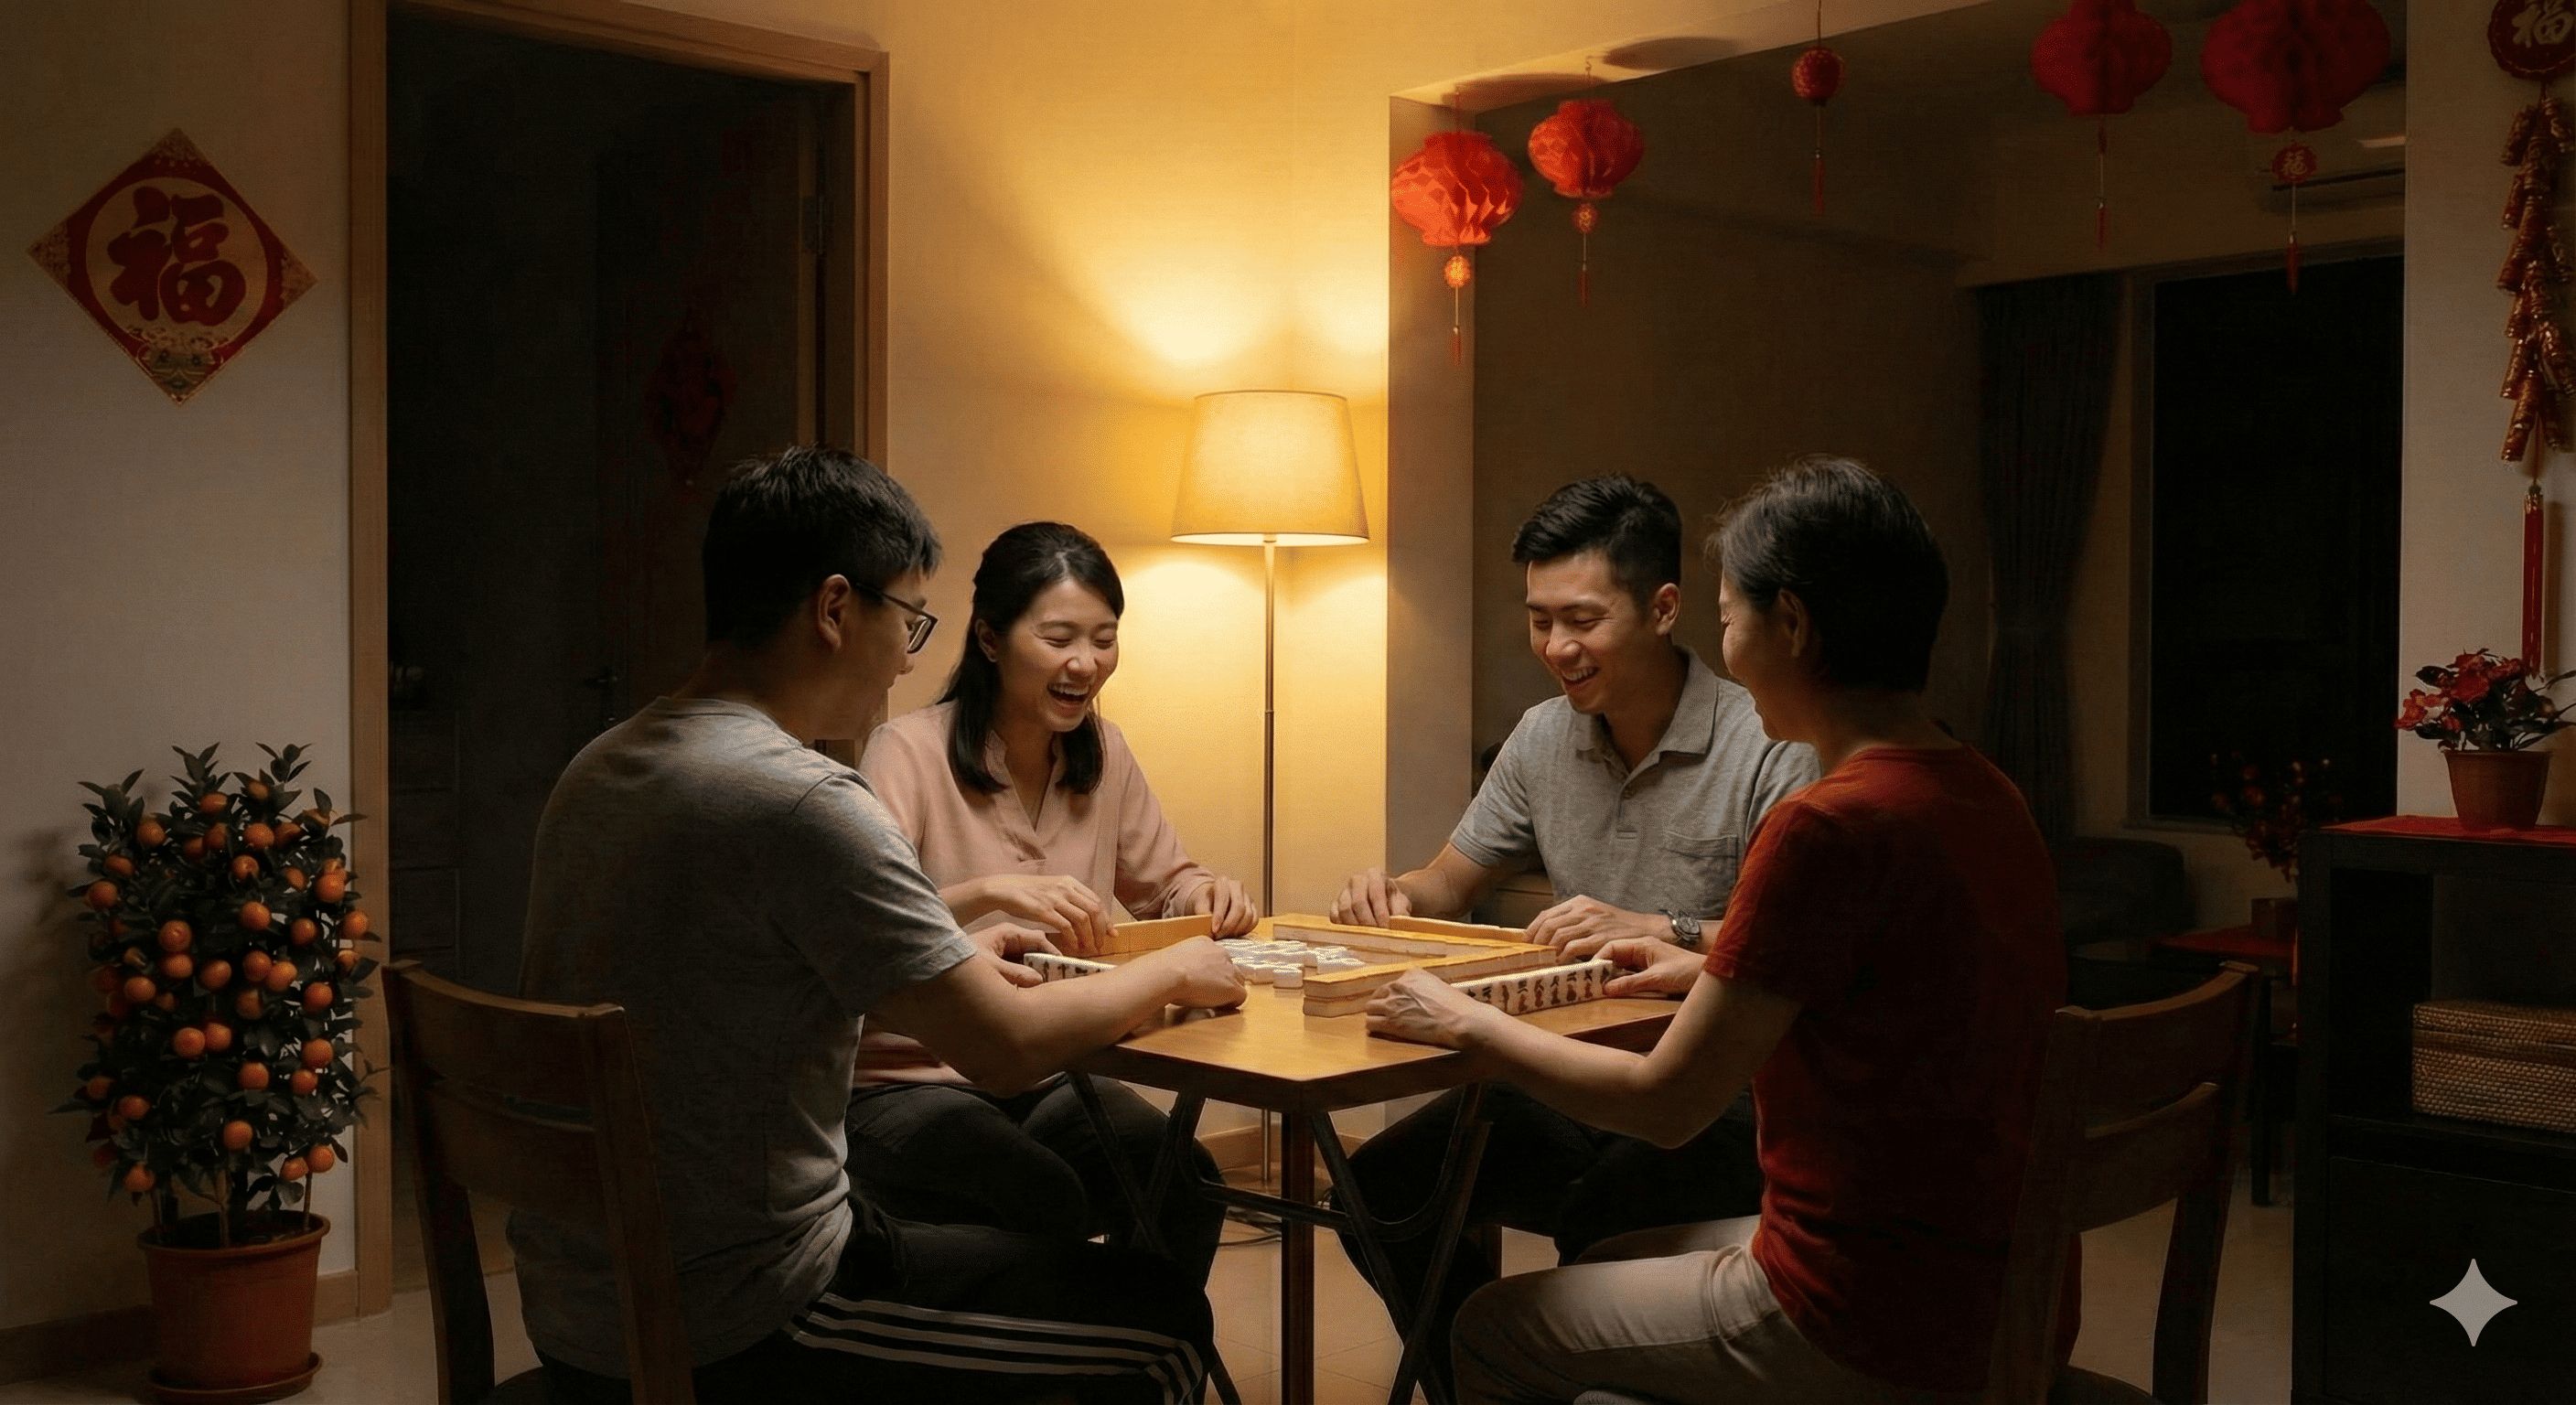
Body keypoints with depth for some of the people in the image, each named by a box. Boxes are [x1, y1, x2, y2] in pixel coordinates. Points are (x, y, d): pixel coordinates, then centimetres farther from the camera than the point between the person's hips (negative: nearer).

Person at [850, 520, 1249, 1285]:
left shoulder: (1104, 754, 7)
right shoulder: (910, 750, -12)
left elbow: (1165, 885, 18)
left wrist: (1213, 897, -5)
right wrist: (990, 891, -39)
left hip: (1052, 1078, 5)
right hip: (910, 1083, -5)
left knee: (1186, 1182, -21)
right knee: (1048, 1202, -31)